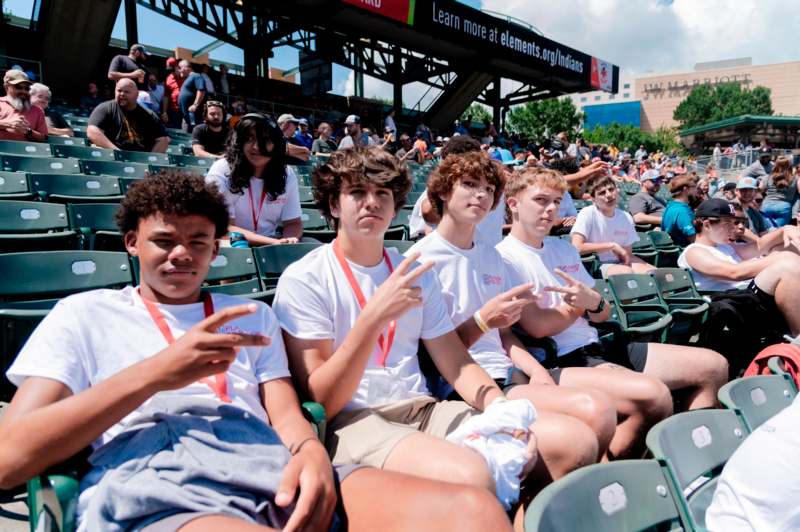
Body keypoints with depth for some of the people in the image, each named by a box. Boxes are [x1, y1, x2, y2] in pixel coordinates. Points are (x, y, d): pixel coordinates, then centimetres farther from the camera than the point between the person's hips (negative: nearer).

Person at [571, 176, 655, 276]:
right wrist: (613, 246, -17)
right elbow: (577, 247, -25)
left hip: (621, 263, 6)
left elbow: (628, 255, 10)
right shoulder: (587, 213, -12)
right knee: (627, 272, -31)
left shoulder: (626, 217, 6)